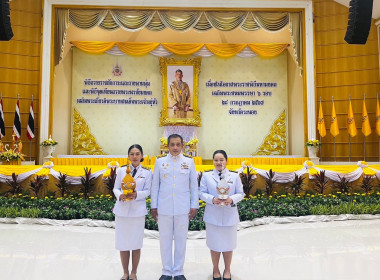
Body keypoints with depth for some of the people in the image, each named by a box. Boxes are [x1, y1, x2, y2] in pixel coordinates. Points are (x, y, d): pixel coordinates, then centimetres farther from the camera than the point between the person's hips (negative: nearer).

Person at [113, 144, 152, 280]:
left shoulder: (147, 172, 3)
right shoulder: (121, 170, 7)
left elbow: (147, 191, -1)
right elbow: (115, 188, 6)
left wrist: (136, 194, -20)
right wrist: (120, 195, -15)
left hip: (138, 211, -1)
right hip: (122, 210, 1)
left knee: (136, 244, 6)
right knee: (122, 243, 6)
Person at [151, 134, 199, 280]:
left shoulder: (189, 162, 3)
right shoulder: (160, 162, 4)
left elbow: (194, 185, 5)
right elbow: (155, 185, 6)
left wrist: (194, 206, 2)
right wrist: (153, 206, 4)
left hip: (183, 208, 0)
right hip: (164, 208, 0)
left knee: (181, 240, 7)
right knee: (165, 240, 8)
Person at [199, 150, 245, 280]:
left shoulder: (235, 176, 4)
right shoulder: (206, 176, 2)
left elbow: (240, 193, 4)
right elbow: (202, 193, 0)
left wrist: (232, 199, -16)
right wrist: (212, 199, -19)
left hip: (229, 216, 1)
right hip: (213, 216, -1)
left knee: (228, 244, 12)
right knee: (214, 245, 10)